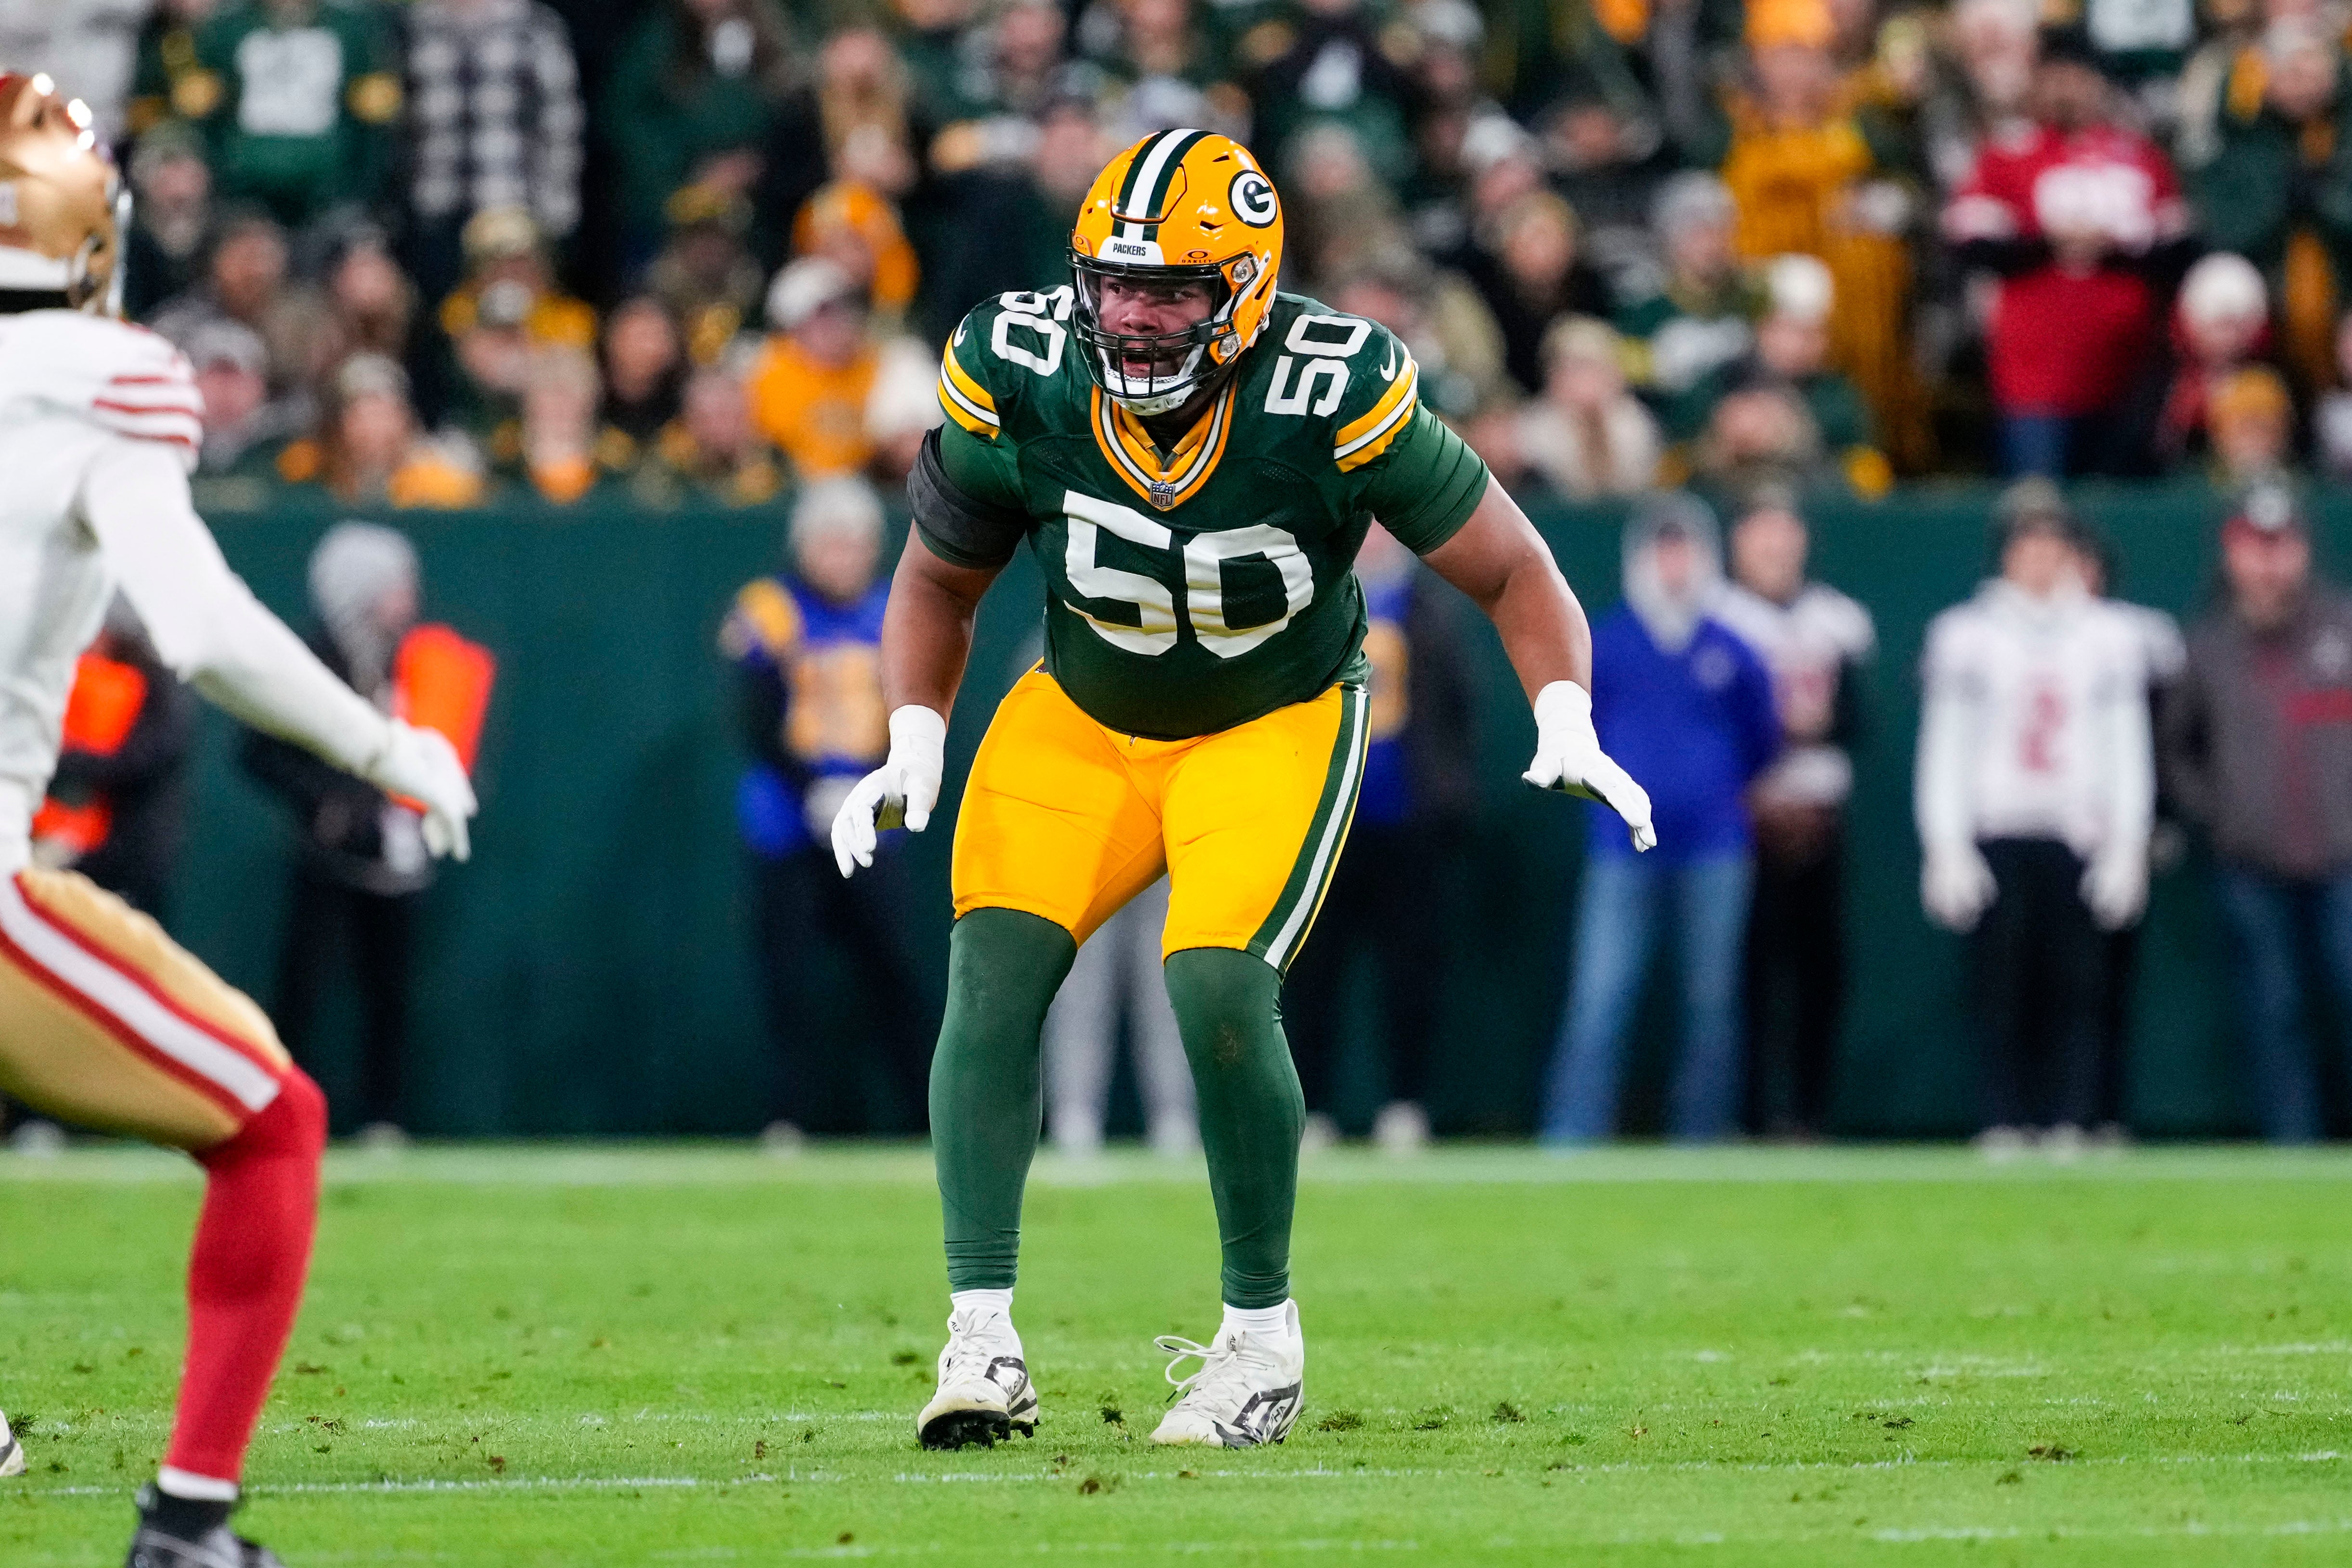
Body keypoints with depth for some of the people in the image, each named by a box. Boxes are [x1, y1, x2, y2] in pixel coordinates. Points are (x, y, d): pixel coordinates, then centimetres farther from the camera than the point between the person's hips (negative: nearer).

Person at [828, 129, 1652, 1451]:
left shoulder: (1333, 401, -27)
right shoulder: (1014, 387, -19)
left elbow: (1514, 572, -15)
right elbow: (939, 584, 1)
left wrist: (1568, 725, -30)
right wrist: (915, 744, -13)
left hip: (1275, 722, -3)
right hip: (1082, 716, 3)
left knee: (1218, 992, -23)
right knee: (993, 972, -19)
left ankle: (1263, 1332, -3)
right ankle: (983, 1340, -15)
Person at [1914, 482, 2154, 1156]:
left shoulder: (2110, 637, 11)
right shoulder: (1965, 635, 7)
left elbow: (2129, 747, 11)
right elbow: (1943, 747, 6)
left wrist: (2127, 847, 2)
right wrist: (1944, 849, -2)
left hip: (2081, 840, 1)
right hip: (1994, 840, -1)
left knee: (2079, 986, -5)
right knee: (2002, 984, -3)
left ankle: (2072, 1125, -4)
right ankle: (2003, 1125, 0)